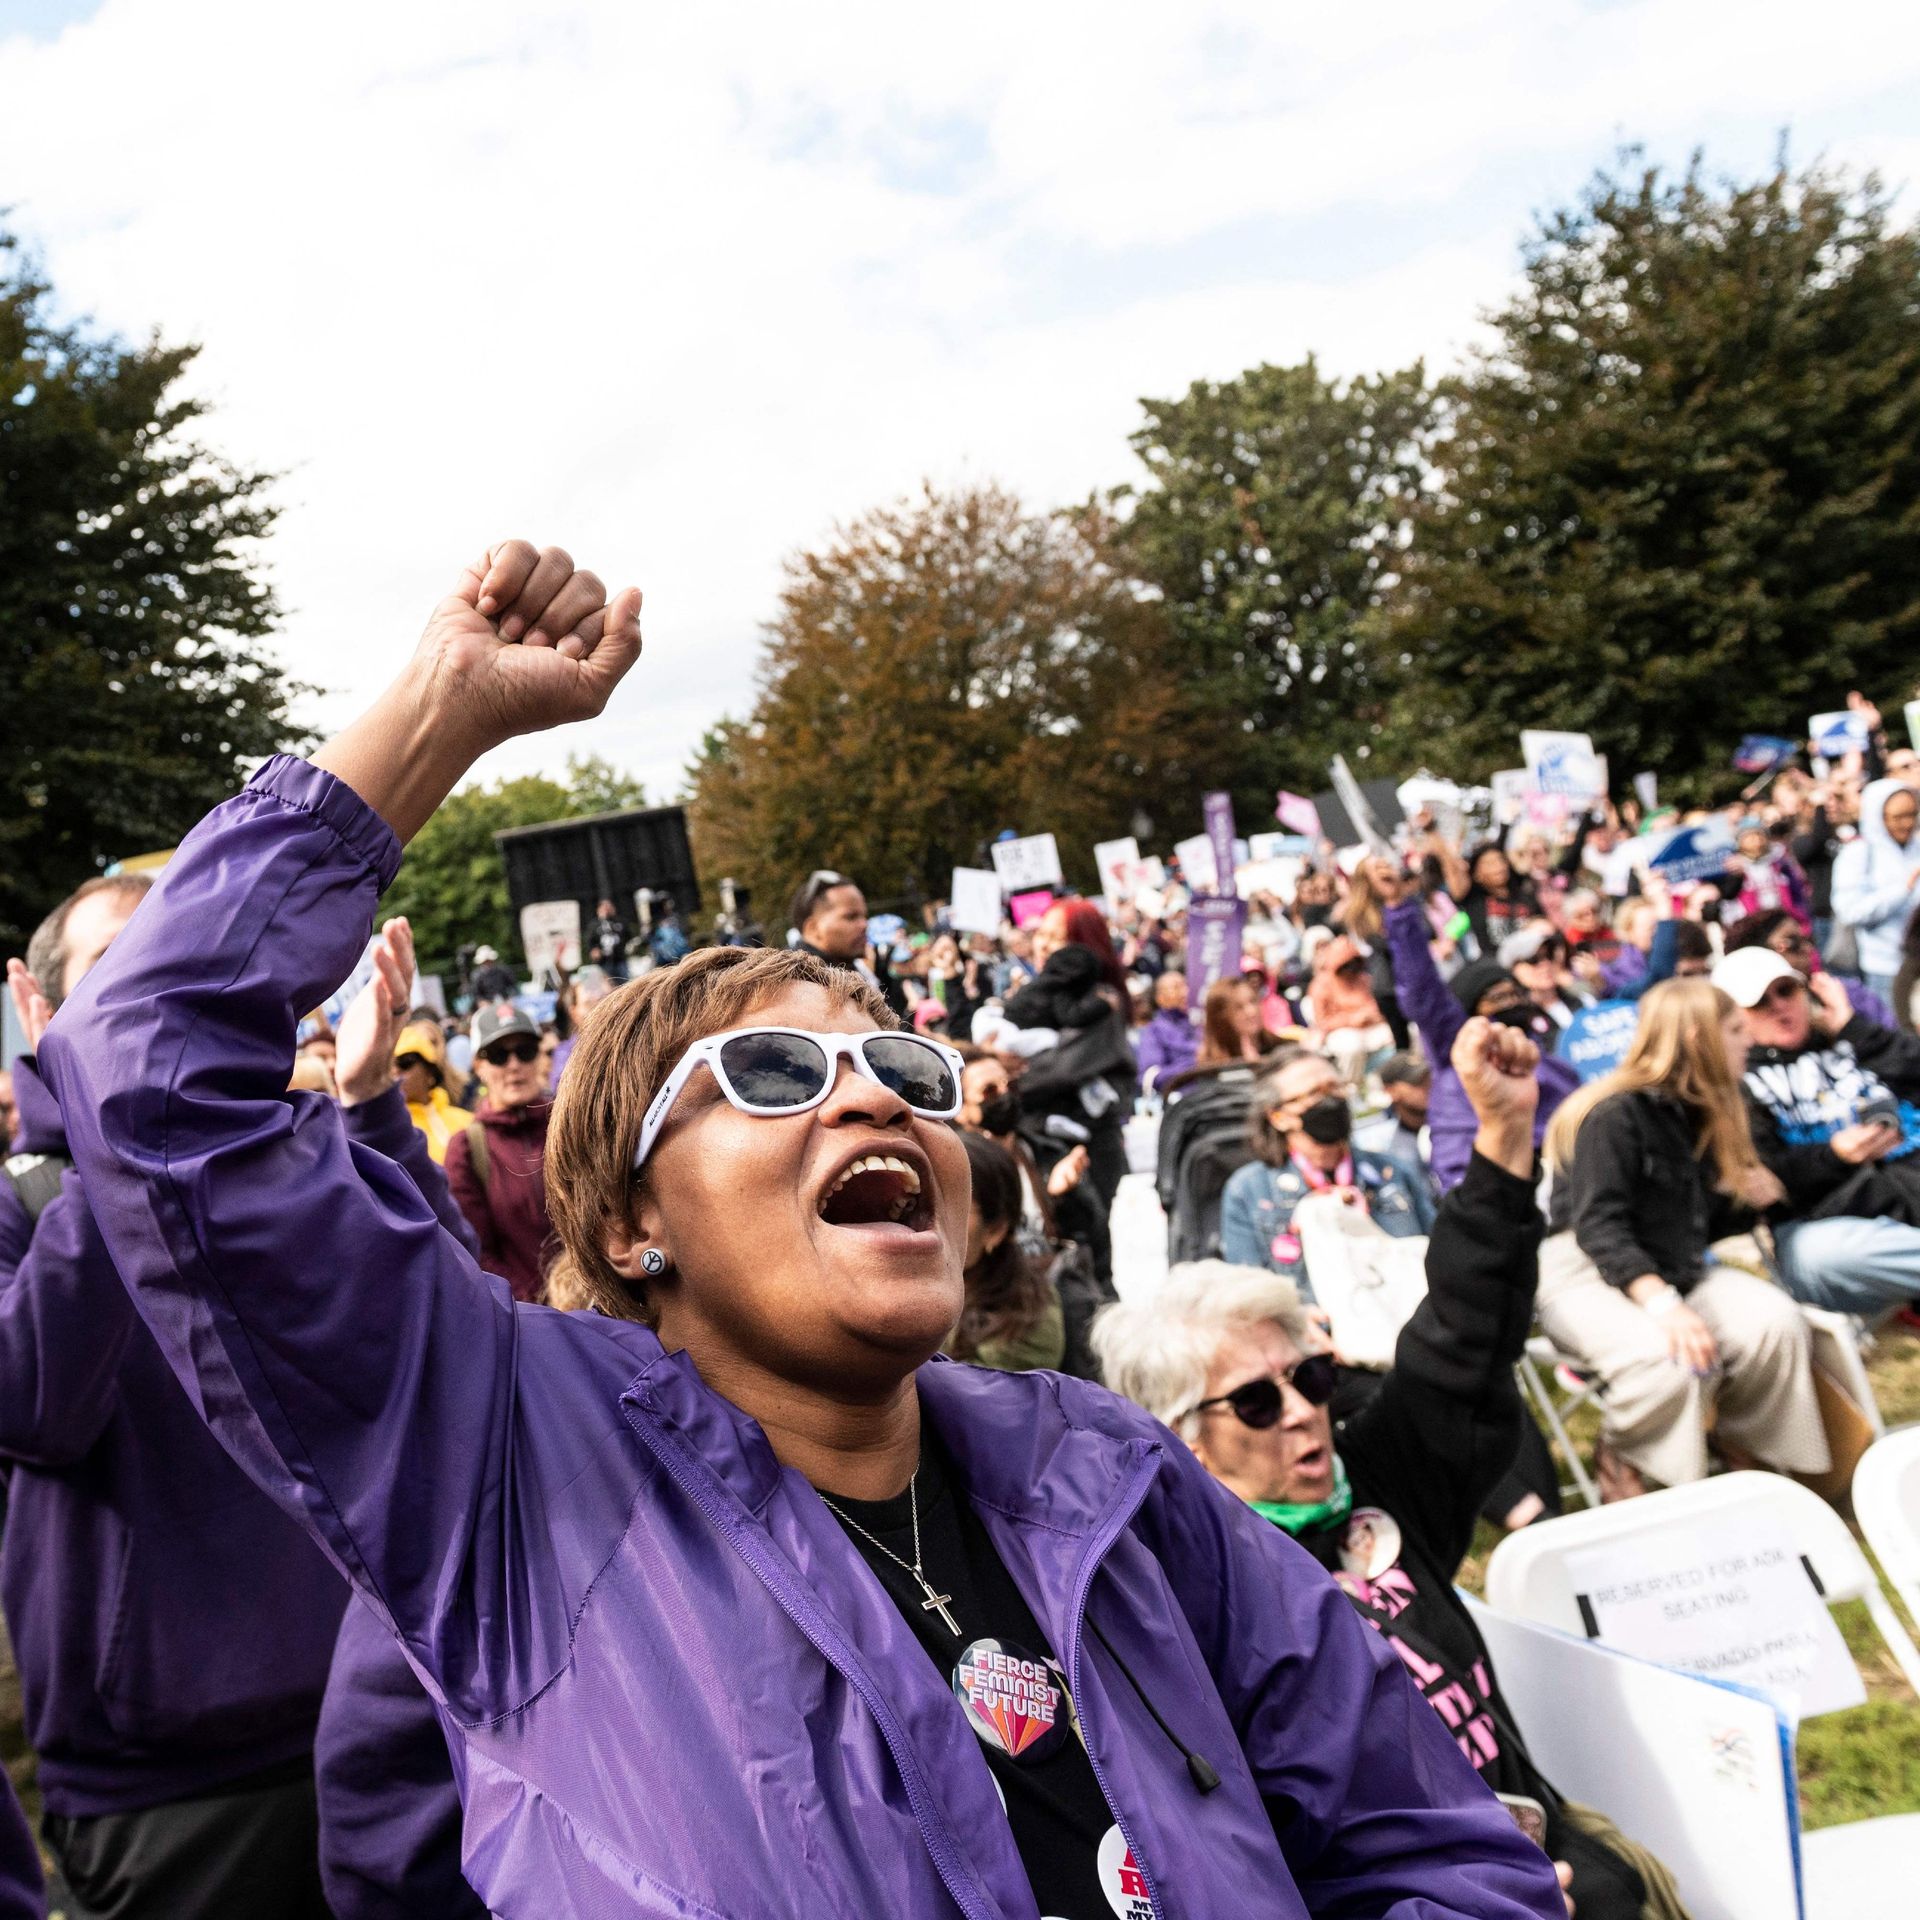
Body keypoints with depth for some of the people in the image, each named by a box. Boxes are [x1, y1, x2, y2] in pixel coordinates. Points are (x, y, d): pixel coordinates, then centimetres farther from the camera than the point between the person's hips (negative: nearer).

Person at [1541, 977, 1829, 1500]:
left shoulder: (1704, 1114, 12)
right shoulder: (1615, 1113, -14)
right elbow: (1600, 1227, -23)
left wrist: (1747, 1201, -1)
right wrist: (1661, 1303, -37)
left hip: (1677, 1269, 8)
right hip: (1586, 1275, -8)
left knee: (1778, 1322, -21)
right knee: (1672, 1357, -37)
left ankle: (1742, 1451, 5)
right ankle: (1621, 1472, -8)